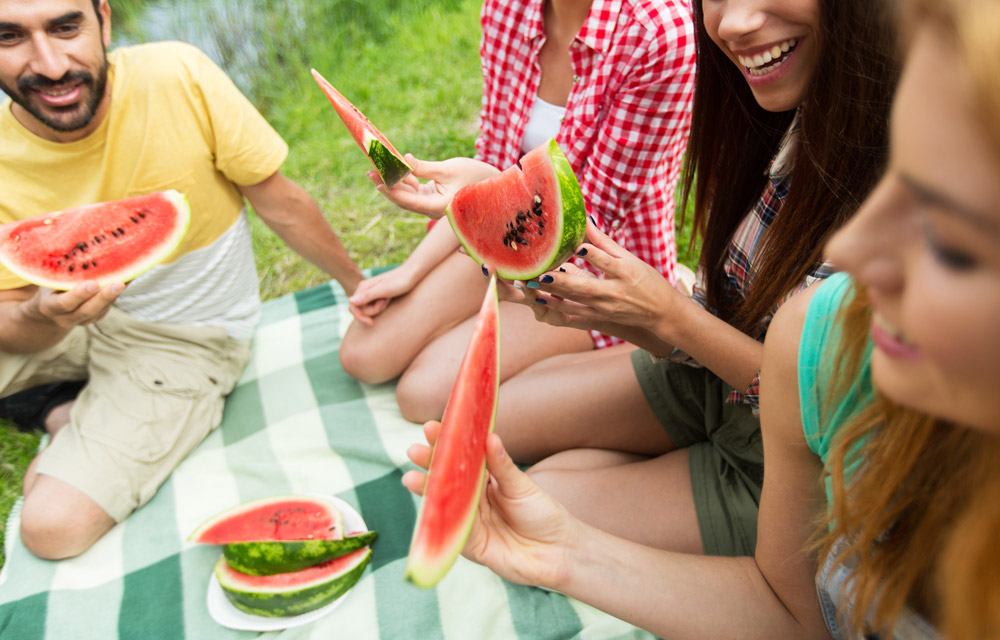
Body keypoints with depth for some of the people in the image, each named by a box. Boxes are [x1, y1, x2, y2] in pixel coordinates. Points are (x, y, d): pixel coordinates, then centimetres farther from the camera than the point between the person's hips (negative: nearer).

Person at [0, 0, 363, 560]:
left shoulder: (179, 76, -24)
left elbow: (282, 205, -11)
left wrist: (359, 285, 1)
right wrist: (45, 316, -33)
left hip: (185, 339, -3)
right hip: (75, 320, 4)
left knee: (55, 525, -18)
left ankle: (76, 419, 14)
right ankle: (84, 418, 9)